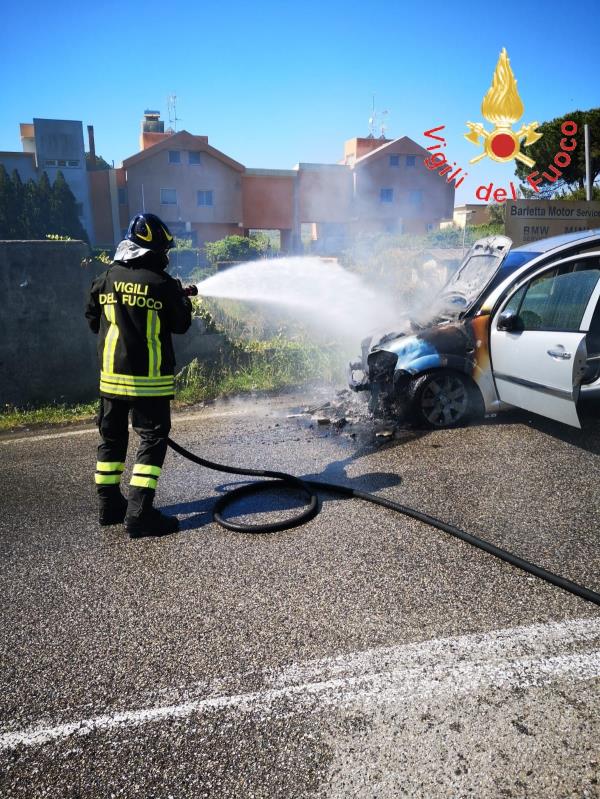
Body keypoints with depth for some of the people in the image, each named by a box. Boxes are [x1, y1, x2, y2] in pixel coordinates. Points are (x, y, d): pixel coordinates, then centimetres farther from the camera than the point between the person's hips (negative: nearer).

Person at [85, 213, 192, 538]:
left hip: (111, 374, 6)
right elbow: (180, 325, -1)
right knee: (152, 440, 1)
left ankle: (109, 505, 26)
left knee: (112, 437, 16)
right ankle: (139, 514, -2)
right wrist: (181, 299, 16)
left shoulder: (106, 279, 4)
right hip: (149, 377, -5)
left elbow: (93, 320, 13)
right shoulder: (162, 283, -11)